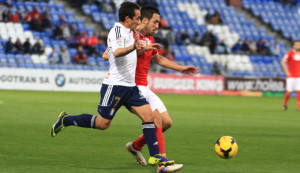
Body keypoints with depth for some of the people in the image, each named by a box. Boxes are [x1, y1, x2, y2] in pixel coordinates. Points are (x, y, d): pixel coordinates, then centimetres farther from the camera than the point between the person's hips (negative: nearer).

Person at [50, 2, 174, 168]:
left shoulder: (128, 31, 16)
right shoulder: (117, 30, -14)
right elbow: (116, 52, -35)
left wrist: (138, 48, 31)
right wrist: (132, 48, -55)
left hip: (130, 86, 9)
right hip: (115, 85, -9)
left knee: (148, 115, -5)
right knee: (102, 123, -3)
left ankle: (154, 156, -4)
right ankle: (66, 120, 16)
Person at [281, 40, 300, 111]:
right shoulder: (290, 53, -6)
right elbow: (283, 62, -12)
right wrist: (287, 72, -16)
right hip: (291, 76, -4)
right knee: (289, 91, -3)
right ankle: (285, 104, 18)